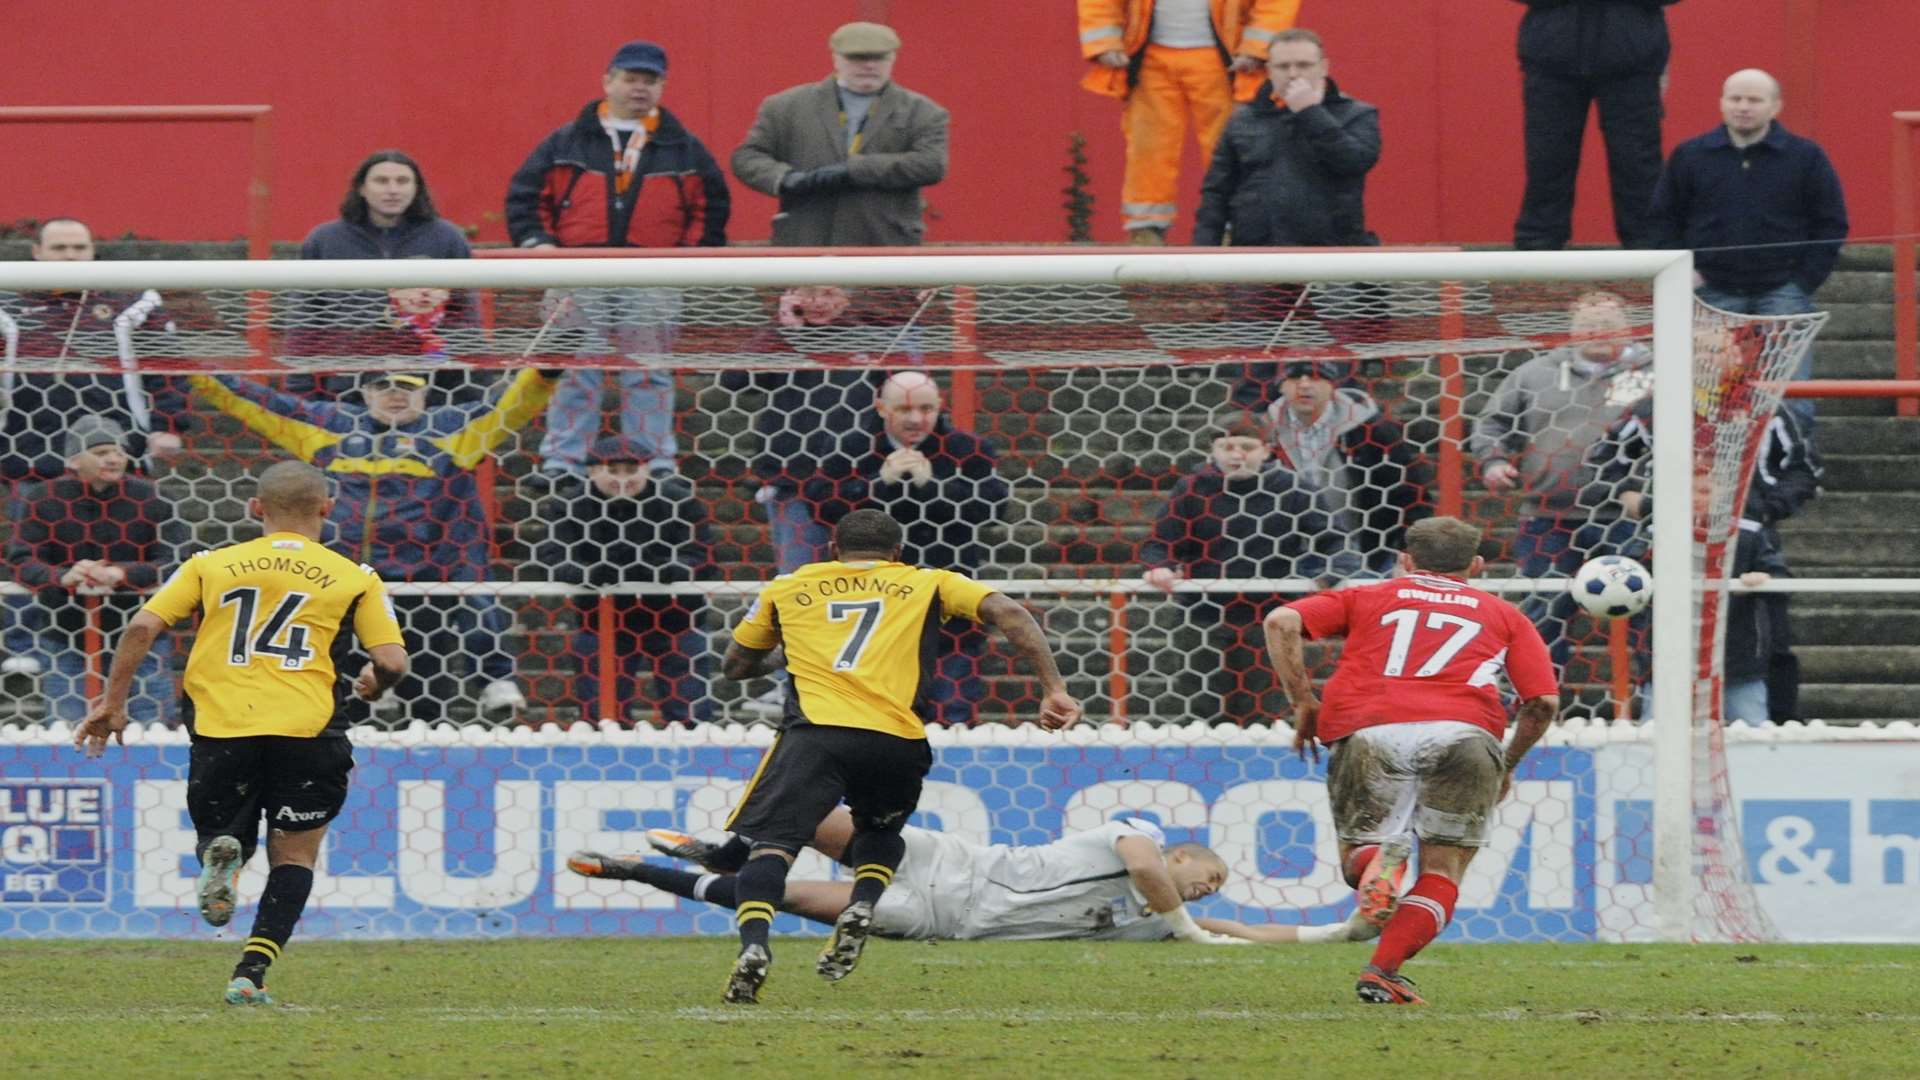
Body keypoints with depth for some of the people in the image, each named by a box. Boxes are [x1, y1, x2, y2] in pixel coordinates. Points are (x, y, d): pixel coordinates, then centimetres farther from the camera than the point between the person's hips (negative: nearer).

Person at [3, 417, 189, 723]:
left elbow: (174, 562, -10)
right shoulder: (42, 499, -2)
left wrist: (123, 574, -27)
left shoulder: (150, 498, -4)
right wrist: (62, 577, -28)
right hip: (64, 638, 0)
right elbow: (21, 563, -8)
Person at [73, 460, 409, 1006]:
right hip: (307, 730, -1)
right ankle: (250, 976, -6)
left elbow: (142, 628, 4)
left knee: (223, 835, 20)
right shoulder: (355, 578, 10)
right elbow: (391, 661, 2)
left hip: (221, 730, 1)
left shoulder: (210, 564, 13)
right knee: (294, 856, 12)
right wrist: (371, 685, 25)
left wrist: (113, 702, 12)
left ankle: (219, 854, -19)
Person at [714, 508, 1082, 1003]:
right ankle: (862, 906, -2)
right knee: (880, 831, 28)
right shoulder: (926, 583, 23)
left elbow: (735, 665, 35)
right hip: (897, 740, 2)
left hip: (817, 729, -2)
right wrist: (1053, 689, 6)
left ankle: (753, 945, -31)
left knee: (772, 842, -4)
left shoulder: (786, 588, 24)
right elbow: (1009, 614, 11)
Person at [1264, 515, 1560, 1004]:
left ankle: (1377, 857, -20)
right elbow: (1543, 701, 16)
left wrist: (1303, 702, 16)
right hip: (1463, 731, -1)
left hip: (1365, 730, 1)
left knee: (1355, 851, 16)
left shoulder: (1365, 598, 27)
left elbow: (1282, 621, 12)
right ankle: (1383, 973, -9)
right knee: (1443, 869, 11)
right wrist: (1507, 767, 29)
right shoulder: (1502, 615, 27)